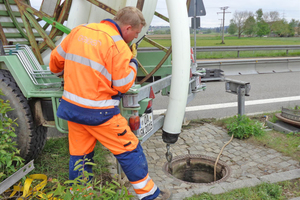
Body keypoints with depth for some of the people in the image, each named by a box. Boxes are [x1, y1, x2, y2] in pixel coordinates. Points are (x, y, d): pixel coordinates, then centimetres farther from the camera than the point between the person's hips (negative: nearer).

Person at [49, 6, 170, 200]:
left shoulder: (79, 30, 7)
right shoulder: (118, 46, -14)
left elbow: (56, 57, 17)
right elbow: (123, 85, -12)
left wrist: (60, 72, 38)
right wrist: (133, 63, 4)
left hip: (71, 104, 7)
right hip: (99, 112, -7)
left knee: (79, 154, 19)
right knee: (130, 149, 8)